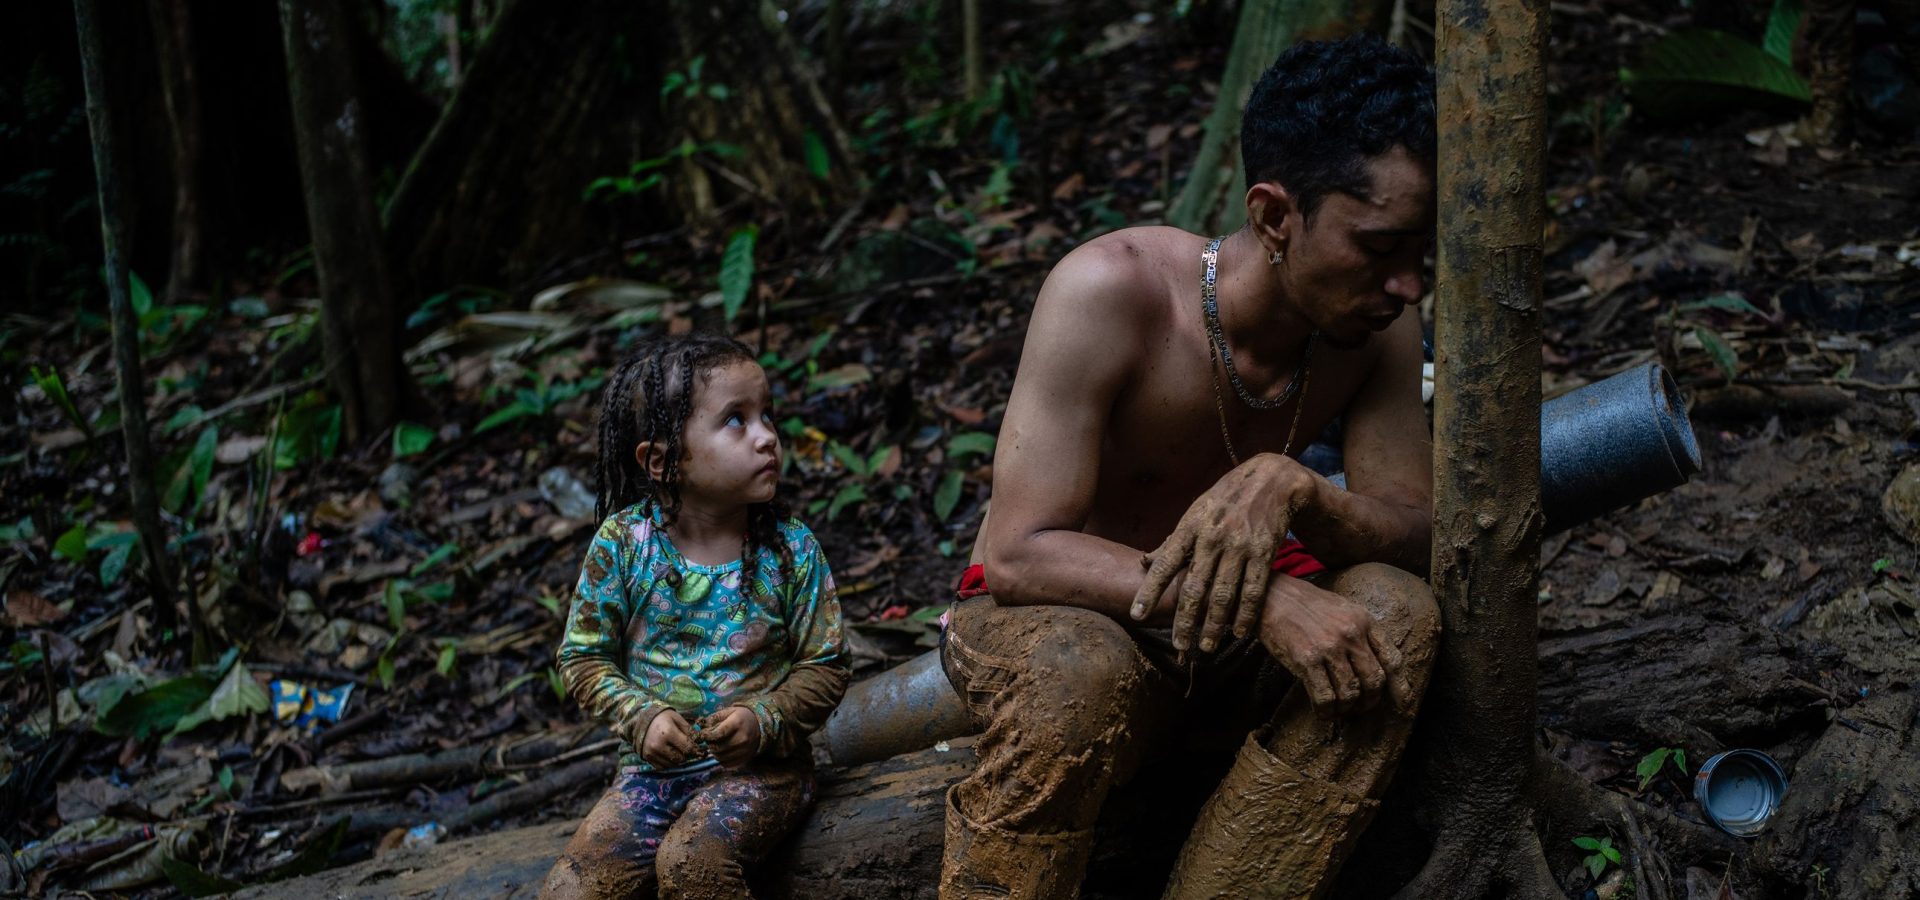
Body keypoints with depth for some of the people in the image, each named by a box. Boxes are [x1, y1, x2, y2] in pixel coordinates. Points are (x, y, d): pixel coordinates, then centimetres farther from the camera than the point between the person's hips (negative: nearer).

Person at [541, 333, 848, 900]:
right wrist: (641, 717, -15)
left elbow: (825, 666, -2)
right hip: (655, 765, 2)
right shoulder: (623, 543, -6)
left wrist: (764, 721, -18)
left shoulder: (791, 549, -6)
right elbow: (584, 657, 1)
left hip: (761, 765, -2)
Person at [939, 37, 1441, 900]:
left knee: (1396, 615, -24)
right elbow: (1020, 554, -30)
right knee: (1078, 673, -40)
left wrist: (1289, 487, -35)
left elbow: (1415, 533, -12)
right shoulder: (1113, 288, -26)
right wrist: (1262, 601, -41)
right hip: (1035, 619, -5)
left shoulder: (1375, 326, -10)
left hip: (1215, 639, 5)